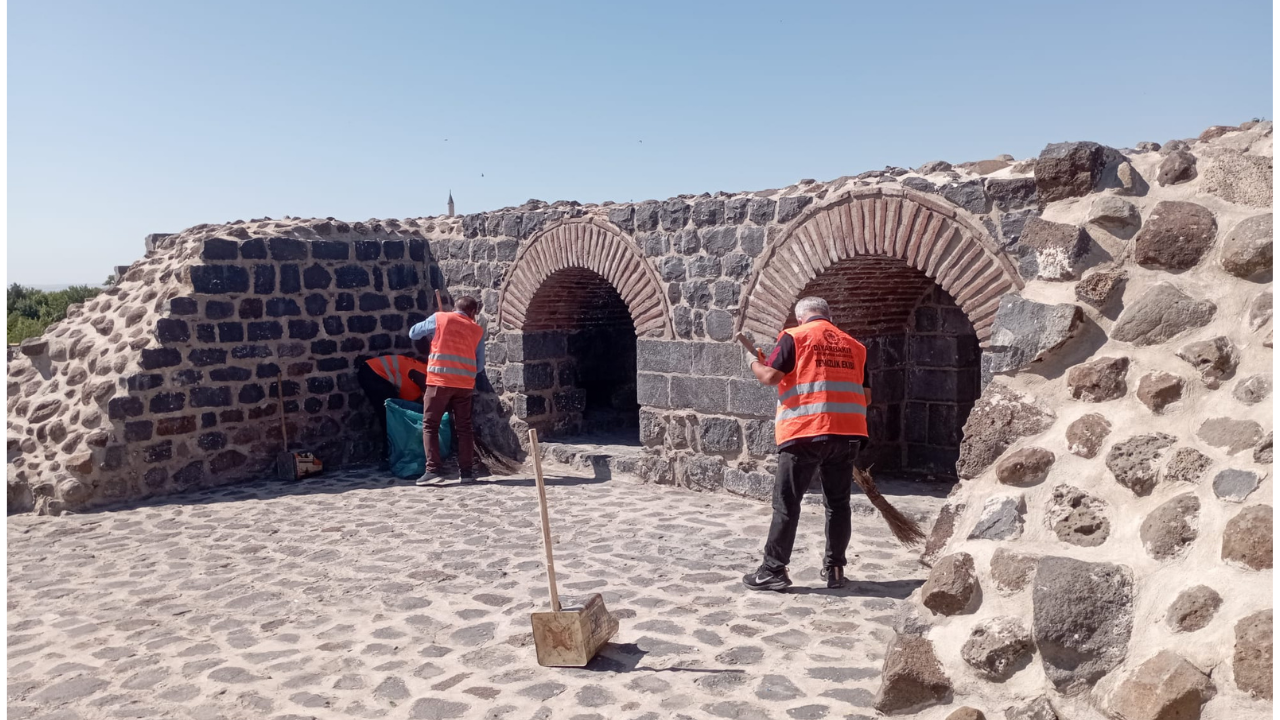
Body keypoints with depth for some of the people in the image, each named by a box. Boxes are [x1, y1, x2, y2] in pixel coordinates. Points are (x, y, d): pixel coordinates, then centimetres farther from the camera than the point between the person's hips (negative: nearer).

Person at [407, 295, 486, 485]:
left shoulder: (439, 318, 4)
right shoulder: (478, 330, 11)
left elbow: (413, 333, 14)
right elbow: (479, 365, 11)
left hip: (439, 380, -2)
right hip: (465, 383, 3)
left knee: (430, 426, 4)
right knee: (464, 428, 12)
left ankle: (433, 470, -4)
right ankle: (466, 471, 10)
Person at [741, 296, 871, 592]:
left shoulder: (795, 337, 1)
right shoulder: (854, 345, 14)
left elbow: (771, 376, -8)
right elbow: (866, 397, 14)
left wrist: (755, 365, 13)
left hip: (805, 432, -4)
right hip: (848, 433, 5)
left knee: (786, 503, 1)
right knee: (838, 503, 14)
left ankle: (773, 571, 4)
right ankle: (835, 569, 19)